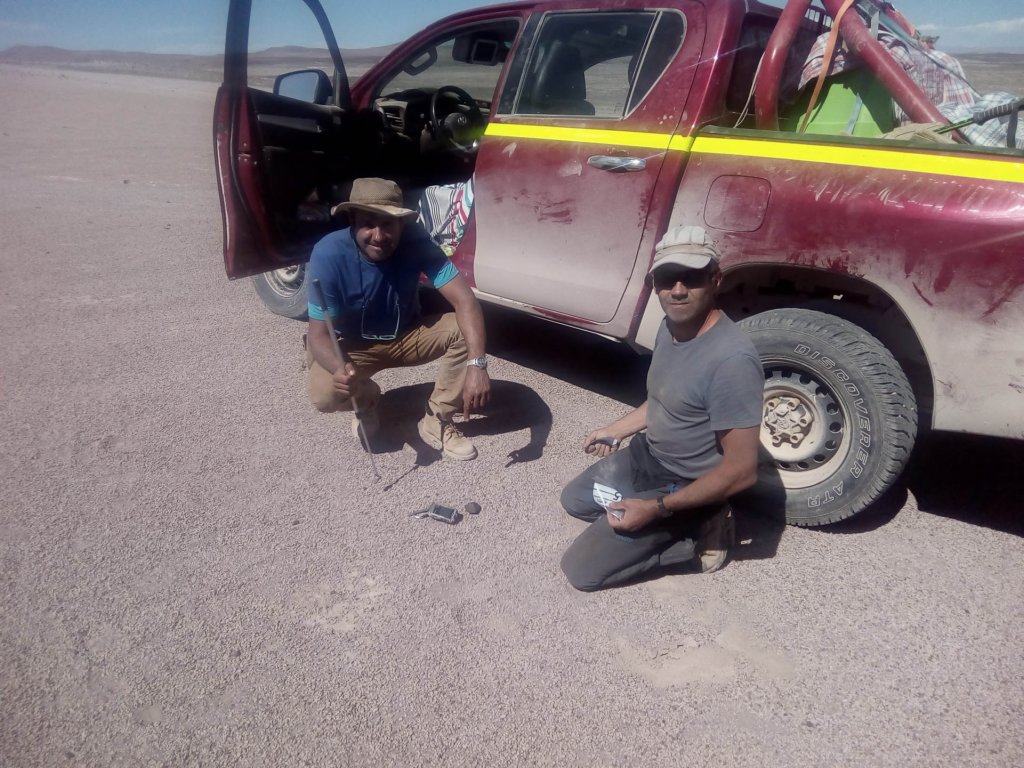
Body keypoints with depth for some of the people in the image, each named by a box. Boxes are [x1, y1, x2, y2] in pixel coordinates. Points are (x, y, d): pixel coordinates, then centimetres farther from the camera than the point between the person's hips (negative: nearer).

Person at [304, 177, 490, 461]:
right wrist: (339, 368, -50)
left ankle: (436, 421, -7)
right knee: (324, 394, -31)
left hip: (407, 337, 2)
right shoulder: (329, 254, -28)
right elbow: (318, 334, -26)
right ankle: (366, 398, 7)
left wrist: (476, 364, -45)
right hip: (351, 346, -1)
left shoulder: (415, 241, -24)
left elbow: (464, 301, -30)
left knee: (465, 330, -23)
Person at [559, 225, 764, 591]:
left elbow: (741, 471, -28)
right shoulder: (672, 326, -3)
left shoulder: (732, 359, -32)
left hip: (684, 487, -9)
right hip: (647, 455, 9)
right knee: (574, 500, 25)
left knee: (581, 570, -7)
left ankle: (697, 537, 3)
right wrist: (615, 430, 15)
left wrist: (657, 508, -25)